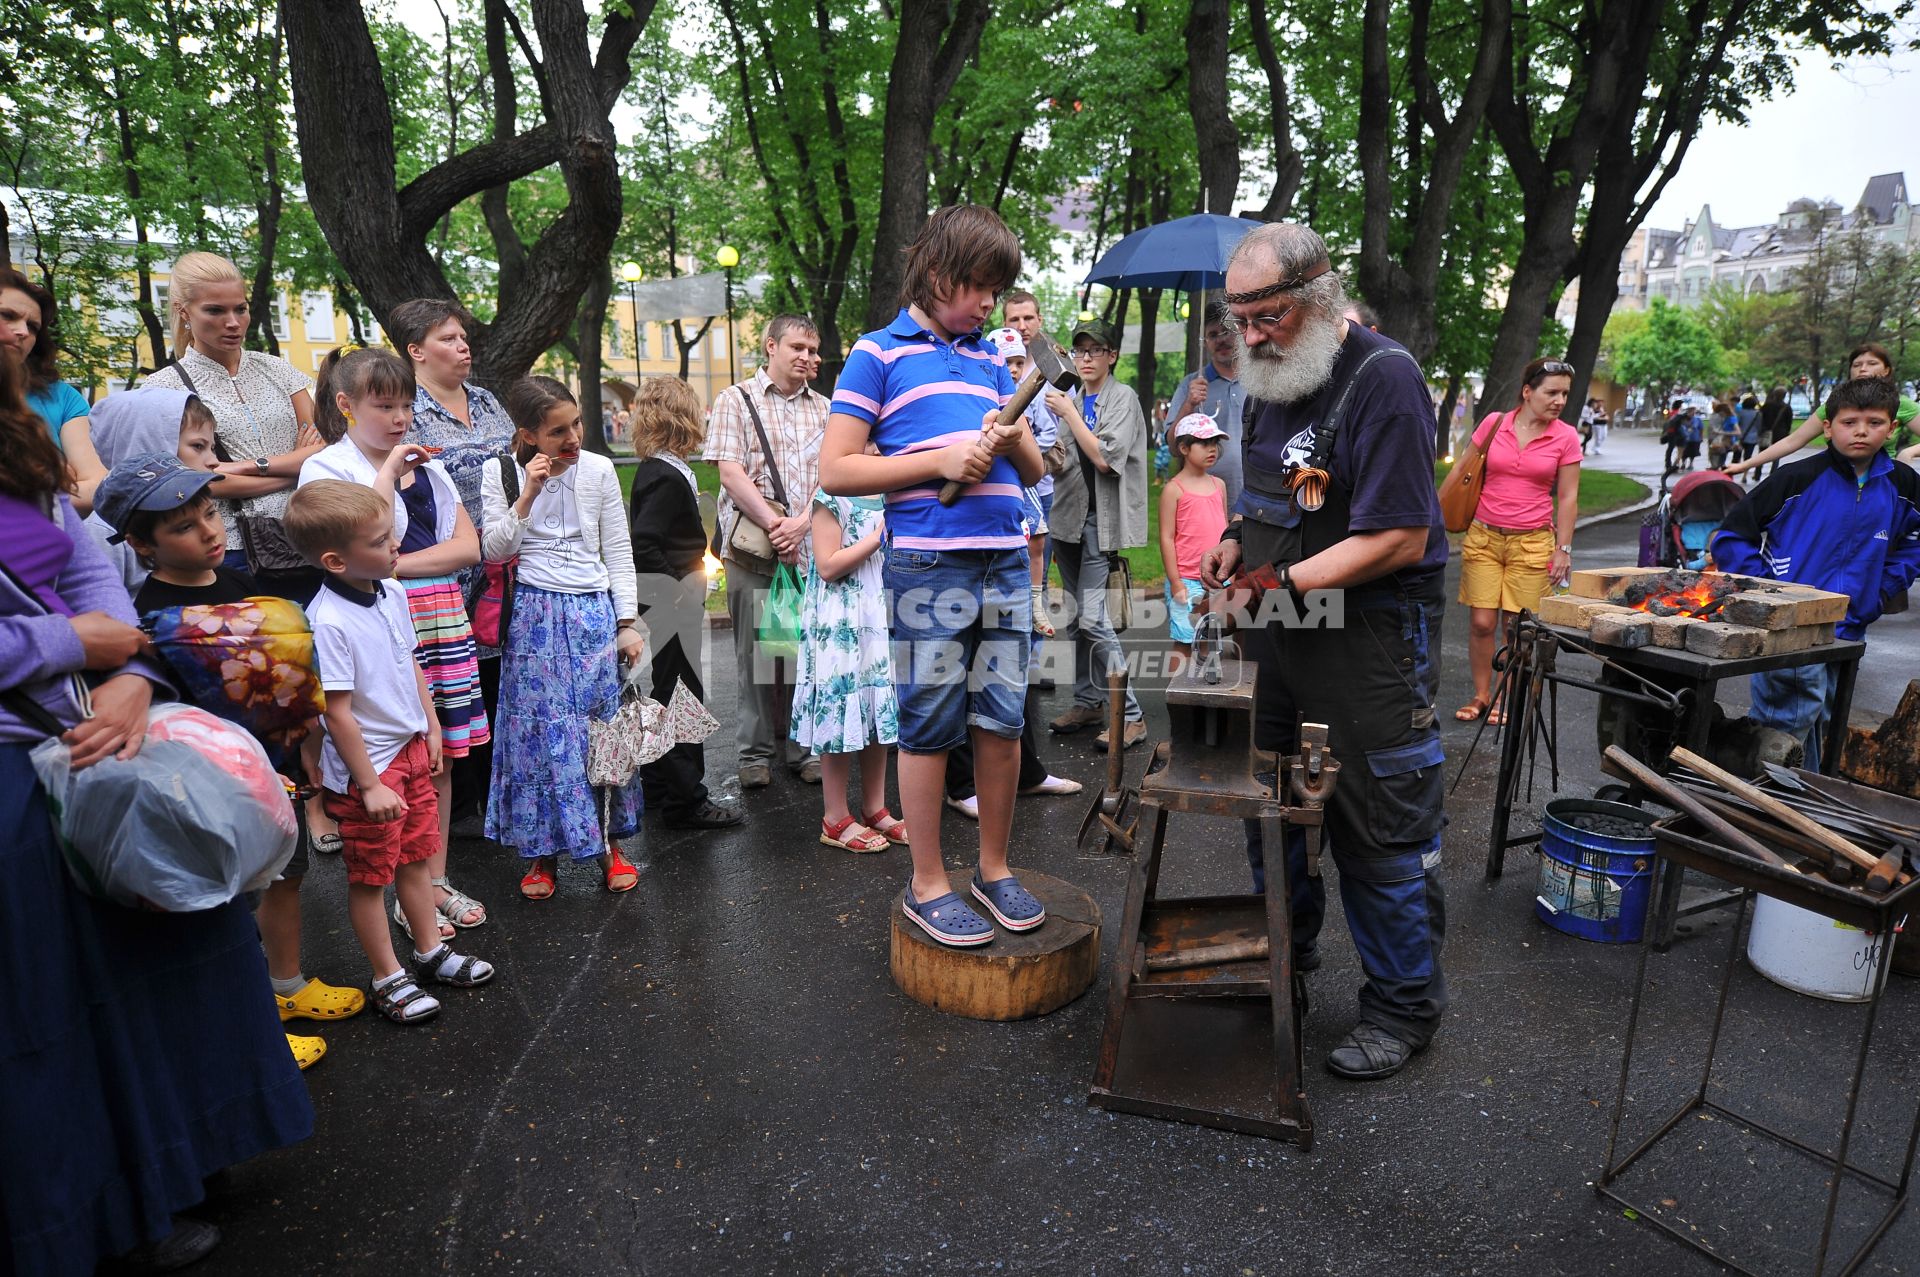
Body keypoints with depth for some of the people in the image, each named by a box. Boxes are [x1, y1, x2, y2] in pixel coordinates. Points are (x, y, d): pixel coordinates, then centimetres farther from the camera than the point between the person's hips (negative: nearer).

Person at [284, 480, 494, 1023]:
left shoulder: (392, 594, -2)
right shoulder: (329, 623, -26)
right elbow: (338, 714, -22)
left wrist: (431, 728, 15)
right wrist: (370, 785, -18)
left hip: (411, 749, 8)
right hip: (368, 766, -8)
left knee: (416, 857, 21)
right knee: (370, 876, 10)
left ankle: (431, 952, 37)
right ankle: (387, 979, 25)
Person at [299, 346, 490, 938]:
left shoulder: (426, 466, 15)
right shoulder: (326, 467, -1)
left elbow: (469, 546, 5)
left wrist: (395, 564, -7)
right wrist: (388, 472, -10)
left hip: (441, 617, 5)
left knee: (441, 756, 9)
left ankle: (436, 880, 22)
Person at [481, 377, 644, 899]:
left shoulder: (598, 469, 1)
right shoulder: (501, 475, 0)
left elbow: (619, 552, 4)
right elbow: (494, 552, -5)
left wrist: (628, 622, 1)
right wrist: (527, 496, -15)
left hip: (595, 613, 1)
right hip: (535, 618, -1)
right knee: (540, 732, 1)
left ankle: (608, 842, 20)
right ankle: (542, 851, 17)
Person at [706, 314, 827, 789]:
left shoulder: (824, 409, 15)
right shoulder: (735, 401, 5)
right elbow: (730, 472, -5)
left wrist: (803, 523, -11)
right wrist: (773, 525, -14)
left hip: (812, 549, 3)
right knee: (755, 651, 3)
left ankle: (803, 748, 18)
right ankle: (756, 753, 14)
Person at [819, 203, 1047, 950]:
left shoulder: (991, 360, 18)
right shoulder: (880, 354, 2)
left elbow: (1034, 471, 20)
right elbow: (834, 472, -5)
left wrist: (1012, 443, -4)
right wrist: (941, 461, -12)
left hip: (1004, 562, 5)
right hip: (928, 566, -5)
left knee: (1002, 723, 8)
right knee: (930, 727, 2)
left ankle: (994, 869, 25)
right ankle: (928, 886, 17)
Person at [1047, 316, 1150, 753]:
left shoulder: (1123, 399, -5)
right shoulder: (1073, 400, 14)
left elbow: (1104, 458, -18)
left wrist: (1069, 413, -13)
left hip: (1100, 518, -7)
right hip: (1070, 516, 7)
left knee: (1092, 619, -14)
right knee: (1076, 617, 10)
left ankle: (1131, 715, -7)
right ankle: (1088, 701, 21)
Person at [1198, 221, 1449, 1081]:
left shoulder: (1383, 378, -16)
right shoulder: (1271, 380, 10)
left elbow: (1401, 539, -21)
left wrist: (1288, 581, -24)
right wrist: (1235, 544, 3)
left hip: (1370, 636, -8)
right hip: (1280, 625, 8)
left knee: (1379, 825, 1)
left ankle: (1404, 1005, 20)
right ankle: (1285, 946, 39)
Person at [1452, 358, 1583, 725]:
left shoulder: (1565, 437, 0)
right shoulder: (1492, 423, 0)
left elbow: (1567, 497, 2)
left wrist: (1563, 548, -1)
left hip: (1532, 543, 0)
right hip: (1484, 537, 0)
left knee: (1516, 625, 2)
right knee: (1481, 622, -1)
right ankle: (1481, 696, 15)